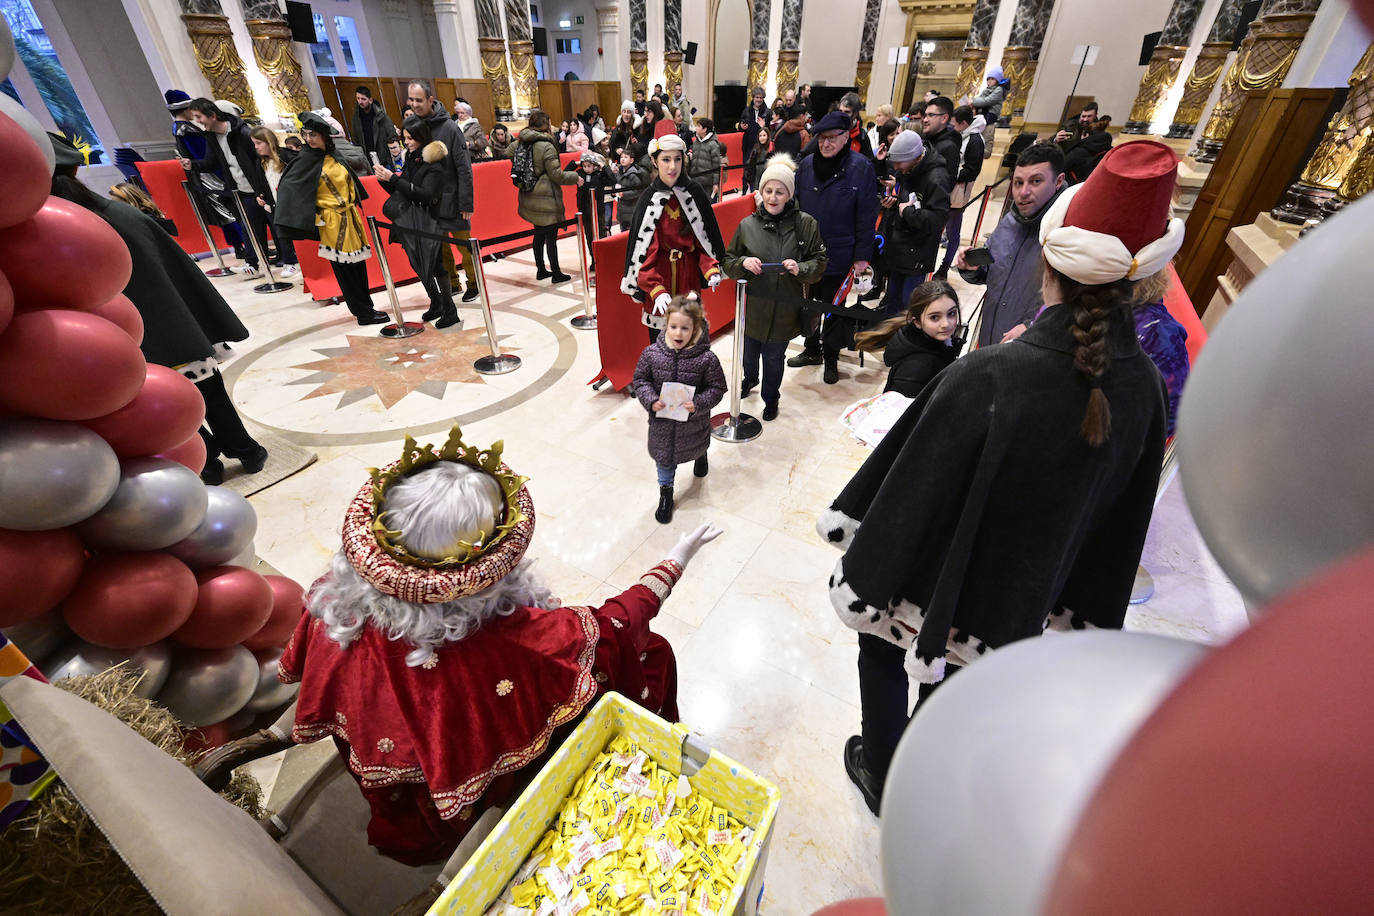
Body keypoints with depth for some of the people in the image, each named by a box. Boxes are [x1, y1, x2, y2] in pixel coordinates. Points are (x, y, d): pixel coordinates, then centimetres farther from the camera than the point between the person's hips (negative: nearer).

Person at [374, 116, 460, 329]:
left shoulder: (433, 162, -9)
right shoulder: (410, 159, 13)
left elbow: (425, 194, -18)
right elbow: (399, 192, 15)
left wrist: (394, 179, -18)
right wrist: (384, 179, -2)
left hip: (425, 223, -8)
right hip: (408, 223, 8)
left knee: (433, 265, -9)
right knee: (419, 265, 12)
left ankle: (450, 311, -2)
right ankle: (435, 304, 24)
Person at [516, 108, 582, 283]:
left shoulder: (522, 143, 5)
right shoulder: (546, 146, -15)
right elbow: (556, 174, -15)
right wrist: (575, 177, -1)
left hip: (529, 196, 8)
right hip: (546, 198, -8)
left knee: (539, 234, 17)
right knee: (551, 236, -1)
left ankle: (540, 270, 26)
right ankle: (556, 273, 5)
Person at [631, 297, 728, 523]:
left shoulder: (706, 358, -22)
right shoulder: (652, 353, -15)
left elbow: (717, 388, -12)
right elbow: (640, 380, -2)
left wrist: (698, 404, -27)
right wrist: (651, 400, -19)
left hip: (694, 422, 0)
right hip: (661, 420, 1)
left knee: (696, 449, 29)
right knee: (664, 457, 16)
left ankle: (701, 456, 67)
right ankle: (666, 492, 40)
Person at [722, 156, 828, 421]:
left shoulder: (805, 224, -6)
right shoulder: (747, 224, -2)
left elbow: (820, 262, 0)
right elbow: (728, 261, 6)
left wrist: (800, 268, -20)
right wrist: (743, 263, -16)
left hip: (784, 308, -2)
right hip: (751, 306, 2)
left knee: (773, 357, 9)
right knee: (749, 353, 17)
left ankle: (771, 398, 39)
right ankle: (750, 379, 54)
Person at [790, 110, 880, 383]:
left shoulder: (861, 167, -7)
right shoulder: (807, 165, 4)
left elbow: (867, 216, -7)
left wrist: (862, 256, -10)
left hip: (840, 256, -3)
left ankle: (831, 358, 23)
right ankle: (812, 349, 32)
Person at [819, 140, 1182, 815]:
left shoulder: (988, 377, -32)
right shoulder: (1142, 386, -12)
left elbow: (908, 491, -24)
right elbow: (1120, 517, 0)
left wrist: (863, 578, -8)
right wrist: (1075, 610, 16)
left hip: (932, 581, -5)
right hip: (1018, 606, 5)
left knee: (884, 652, 25)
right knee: (949, 683, 30)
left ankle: (879, 776, 48)